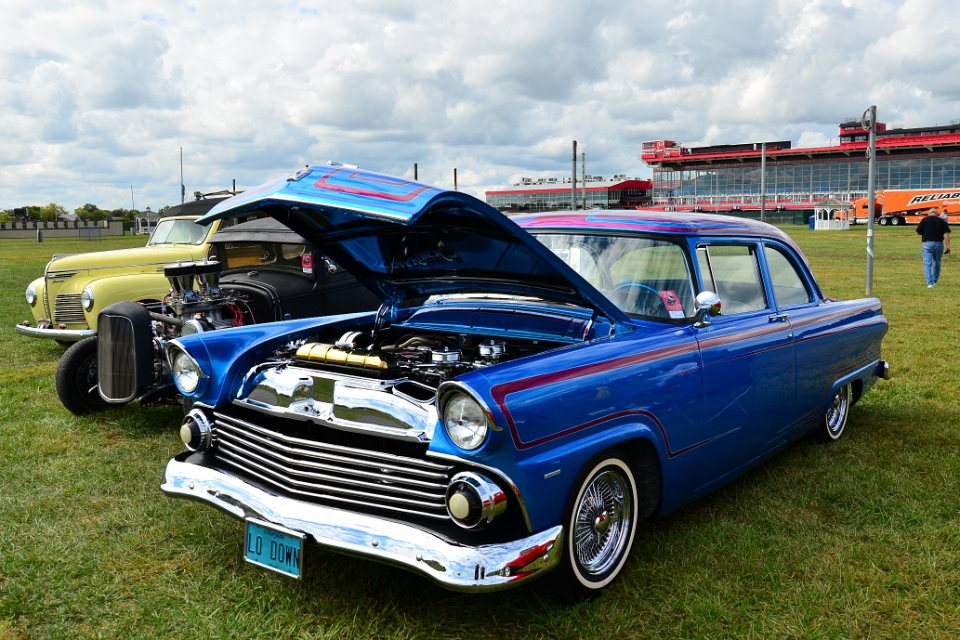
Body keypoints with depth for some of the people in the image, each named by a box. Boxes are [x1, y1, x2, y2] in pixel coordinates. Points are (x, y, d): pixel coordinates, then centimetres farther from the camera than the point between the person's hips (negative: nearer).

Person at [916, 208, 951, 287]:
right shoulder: (942, 221, 6)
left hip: (927, 243, -2)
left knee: (927, 264, -3)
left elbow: (918, 231, 2)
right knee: (937, 264, 17)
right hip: (939, 244, 2)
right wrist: (948, 245, -4)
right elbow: (946, 234, -3)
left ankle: (930, 283, -13)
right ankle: (934, 282, 27)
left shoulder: (925, 220, 1)